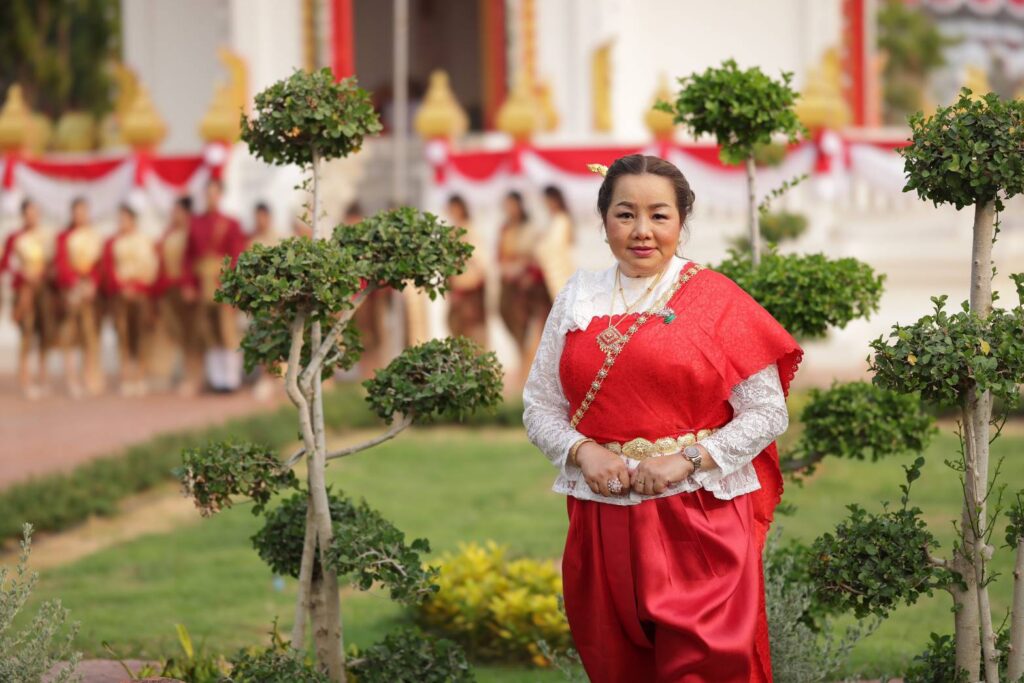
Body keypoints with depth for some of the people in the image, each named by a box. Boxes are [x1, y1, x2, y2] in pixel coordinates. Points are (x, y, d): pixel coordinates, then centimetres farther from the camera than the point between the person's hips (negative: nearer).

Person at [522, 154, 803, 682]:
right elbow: (539, 405, 11)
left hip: (700, 518, -3)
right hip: (602, 517, 4)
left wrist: (687, 460, -14)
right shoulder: (577, 299, 11)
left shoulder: (716, 298, 0)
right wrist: (582, 451, -8)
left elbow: (767, 412, -3)